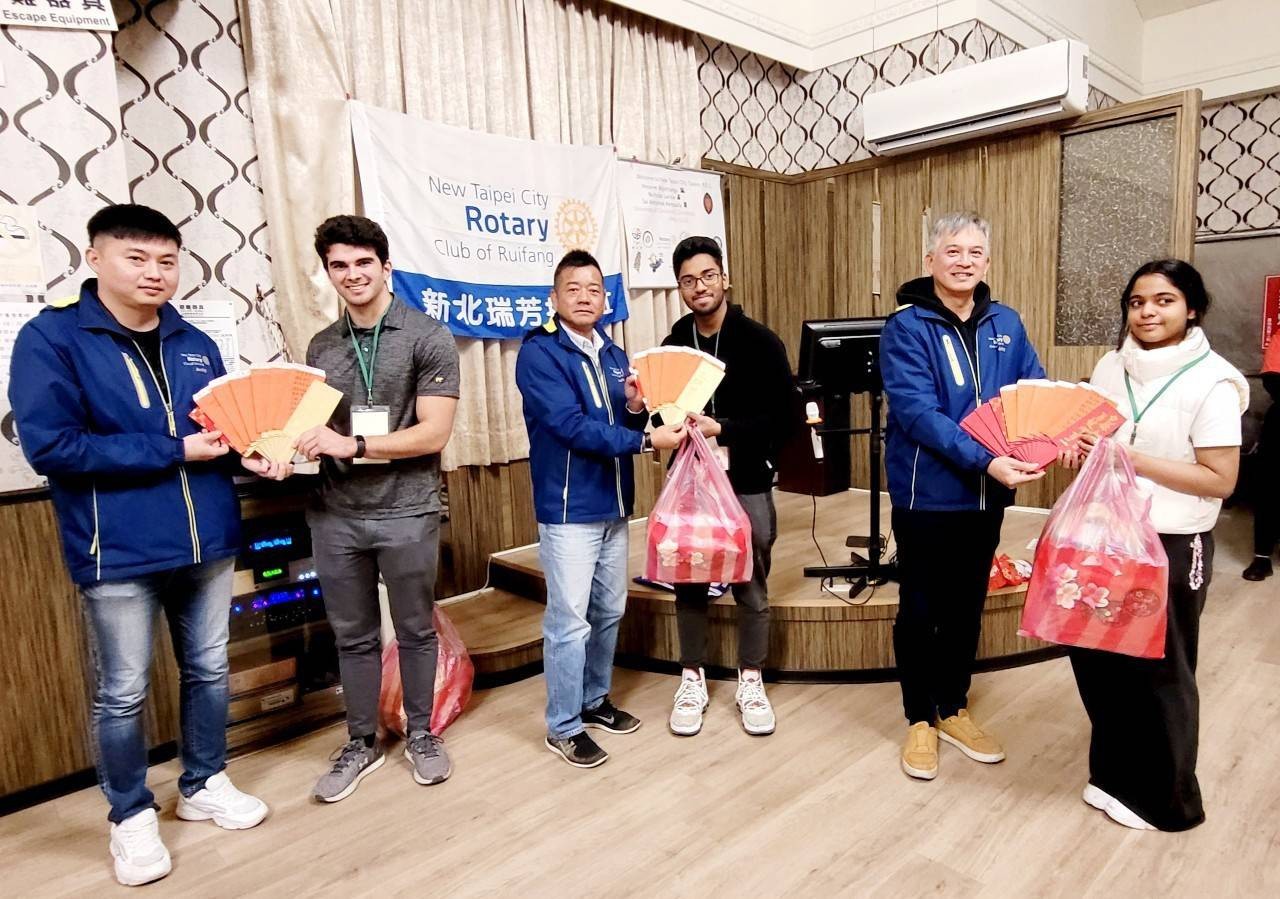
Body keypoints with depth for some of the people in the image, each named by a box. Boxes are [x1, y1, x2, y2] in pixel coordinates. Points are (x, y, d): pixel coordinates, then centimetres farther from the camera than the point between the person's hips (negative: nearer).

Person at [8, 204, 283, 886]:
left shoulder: (194, 344, 7)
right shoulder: (50, 339, -9)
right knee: (122, 692, 9)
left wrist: (252, 453, -8)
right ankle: (131, 816, 31)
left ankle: (204, 785, 37)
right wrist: (176, 451, -20)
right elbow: (49, 446, -18)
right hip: (118, 551, -5)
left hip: (207, 540, 5)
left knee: (209, 670, 17)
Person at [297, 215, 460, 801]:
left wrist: (353, 445, -21)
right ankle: (361, 743, 32)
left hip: (406, 513, -4)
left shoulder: (428, 339, -6)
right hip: (335, 516, 4)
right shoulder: (321, 347, 10)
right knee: (352, 635, 15)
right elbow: (313, 423, 15)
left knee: (415, 630, 12)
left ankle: (421, 734, 32)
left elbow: (434, 432, -13)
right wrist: (289, 446, -7)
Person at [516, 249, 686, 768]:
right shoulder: (539, 353, -11)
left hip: (613, 506, 7)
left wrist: (637, 410, -8)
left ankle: (594, 700, 35)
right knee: (570, 622, -1)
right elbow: (573, 427, -22)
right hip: (569, 510, -7)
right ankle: (563, 727, 15)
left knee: (609, 613, 17)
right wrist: (647, 440, -24)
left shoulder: (613, 355, 11)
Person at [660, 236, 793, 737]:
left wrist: (722, 430, -21)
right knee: (688, 585, 10)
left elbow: (781, 415, -11)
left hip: (747, 484, -2)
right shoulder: (673, 345, 4)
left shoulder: (760, 343, -5)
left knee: (751, 589, 9)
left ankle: (750, 683, 27)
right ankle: (692, 681, 27)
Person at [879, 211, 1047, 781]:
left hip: (986, 495, 5)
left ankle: (953, 709, 34)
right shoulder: (906, 327, -12)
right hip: (927, 493, -5)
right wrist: (985, 461, -31)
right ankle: (919, 719, 25)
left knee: (967, 605, 17)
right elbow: (918, 413, -22)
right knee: (921, 608, 8)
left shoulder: (1005, 324, 6)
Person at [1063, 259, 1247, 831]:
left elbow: (1220, 480, -16)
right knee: (1094, 656, 14)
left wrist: (1132, 460, -22)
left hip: (1171, 547, -5)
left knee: (1158, 672, 9)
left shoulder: (1212, 382, -13)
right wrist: (1079, 452, -7)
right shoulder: (1111, 366, 4)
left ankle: (1166, 799, 30)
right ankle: (1115, 774, 36)